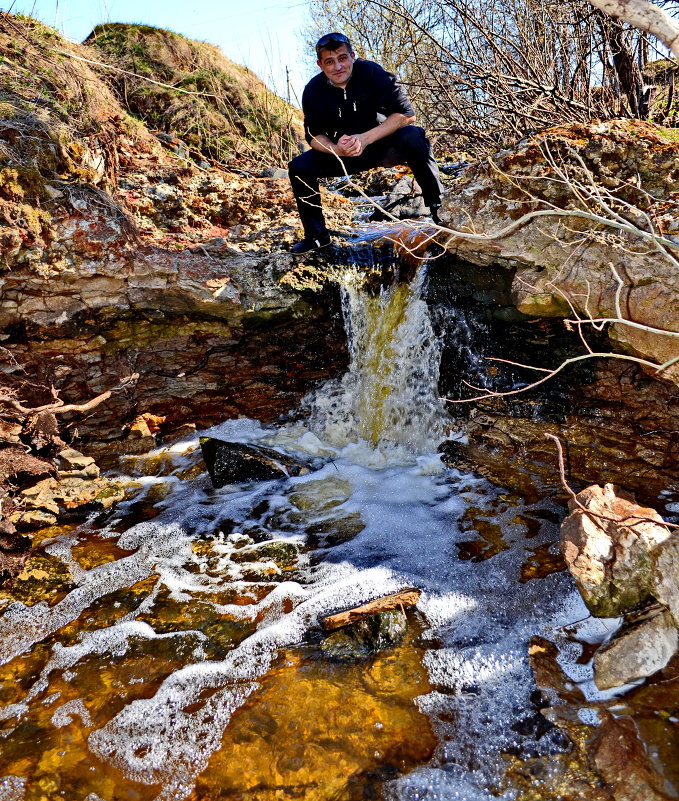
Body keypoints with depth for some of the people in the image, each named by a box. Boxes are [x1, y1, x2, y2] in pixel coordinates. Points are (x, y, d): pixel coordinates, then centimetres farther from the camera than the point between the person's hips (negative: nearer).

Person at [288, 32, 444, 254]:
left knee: (413, 137, -33)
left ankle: (438, 206, -23)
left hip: (382, 144, -3)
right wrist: (336, 149, -32)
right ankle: (316, 235, -2)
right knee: (299, 167, -16)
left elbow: (406, 113, -24)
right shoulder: (314, 90, -11)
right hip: (342, 152, 3)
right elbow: (314, 135, -8)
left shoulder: (371, 73, -19)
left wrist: (365, 138, -35)